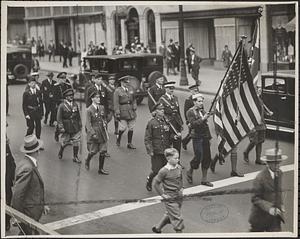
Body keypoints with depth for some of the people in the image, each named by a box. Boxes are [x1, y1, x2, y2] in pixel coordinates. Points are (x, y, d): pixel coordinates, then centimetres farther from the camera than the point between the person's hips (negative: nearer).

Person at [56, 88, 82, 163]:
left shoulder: (75, 105, 5)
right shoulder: (62, 106, -9)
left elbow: (78, 116, 12)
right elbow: (59, 118, -9)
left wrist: (80, 125, 11)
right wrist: (61, 127, -13)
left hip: (76, 128, 3)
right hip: (66, 128, -3)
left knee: (76, 143, 4)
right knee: (64, 142, 11)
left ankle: (75, 157, 17)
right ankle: (60, 152, 39)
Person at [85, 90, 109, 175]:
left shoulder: (101, 108, 5)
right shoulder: (89, 110, -11)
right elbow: (88, 124, -12)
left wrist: (106, 130, 13)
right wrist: (93, 133, -20)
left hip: (102, 133, 5)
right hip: (93, 133, -5)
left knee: (103, 151, 3)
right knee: (93, 151, 2)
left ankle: (101, 169, 14)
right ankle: (87, 161, 34)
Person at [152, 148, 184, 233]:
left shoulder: (179, 168, 0)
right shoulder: (164, 171, -19)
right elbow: (155, 183, -11)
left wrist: (181, 188, 9)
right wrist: (162, 194, -10)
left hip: (179, 197, 7)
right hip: (170, 198, -7)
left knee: (169, 215, 20)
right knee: (177, 218, -3)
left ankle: (157, 228, 39)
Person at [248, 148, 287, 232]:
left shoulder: (279, 173, 0)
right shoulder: (260, 178, -22)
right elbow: (255, 199, -18)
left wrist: (281, 204, 2)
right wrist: (269, 208, -30)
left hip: (275, 214, 5)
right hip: (261, 215, -5)